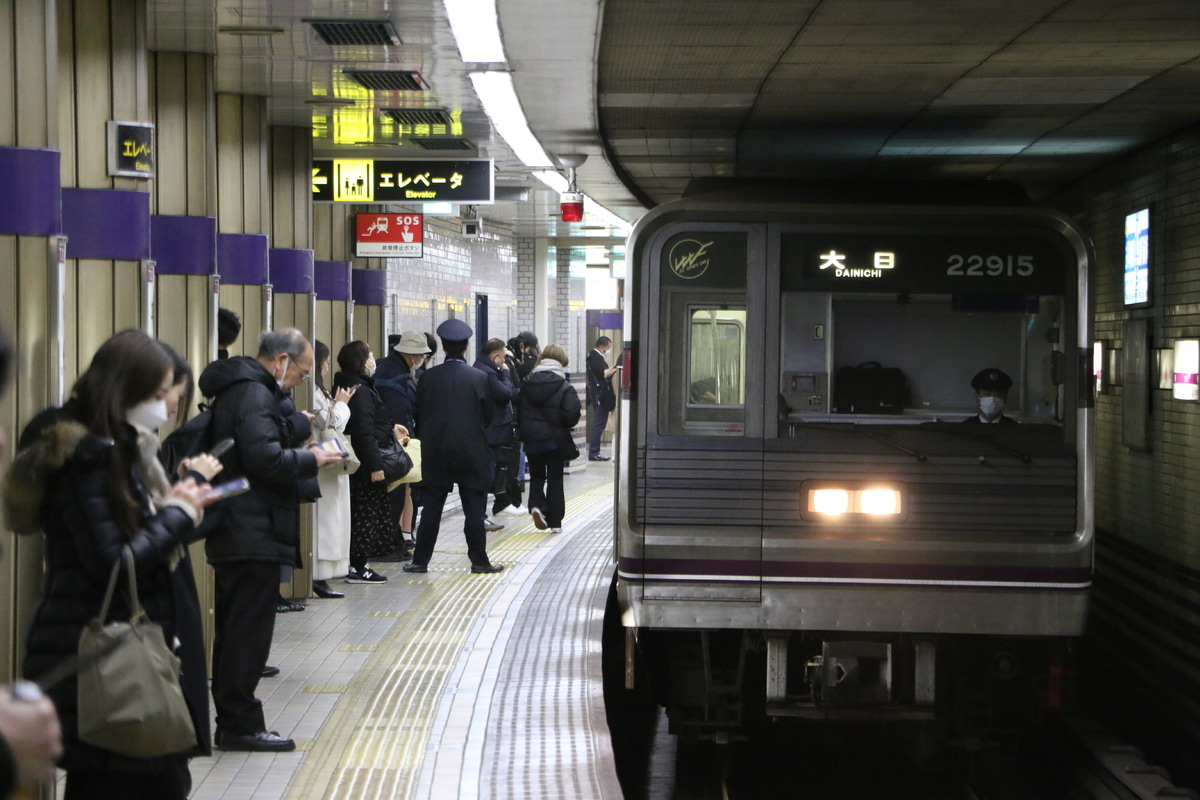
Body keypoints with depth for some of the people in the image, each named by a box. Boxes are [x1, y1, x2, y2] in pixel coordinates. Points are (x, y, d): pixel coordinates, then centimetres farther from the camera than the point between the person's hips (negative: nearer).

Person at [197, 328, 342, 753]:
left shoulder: (237, 389, 17)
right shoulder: (255, 395, -16)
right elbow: (265, 459, -25)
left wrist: (299, 453, 11)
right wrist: (310, 460, -12)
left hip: (233, 536, 11)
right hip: (254, 537, -11)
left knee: (234, 629, 14)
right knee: (249, 631, -5)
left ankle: (231, 721, 21)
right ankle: (241, 724, -1)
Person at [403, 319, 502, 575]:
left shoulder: (429, 377, -4)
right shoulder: (479, 378, -7)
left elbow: (419, 412, 3)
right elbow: (490, 414, 0)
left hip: (435, 451, 2)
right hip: (471, 451, -2)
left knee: (432, 506, 7)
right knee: (474, 508, 5)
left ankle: (421, 560, 9)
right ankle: (479, 560, 8)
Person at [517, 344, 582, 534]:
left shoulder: (526, 384, 1)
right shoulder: (565, 388, -11)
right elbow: (572, 413, -18)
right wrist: (564, 427, 3)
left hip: (531, 439, 2)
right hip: (555, 439, -2)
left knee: (536, 476, 19)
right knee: (555, 479, 8)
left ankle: (536, 504, -8)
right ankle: (555, 521, 8)